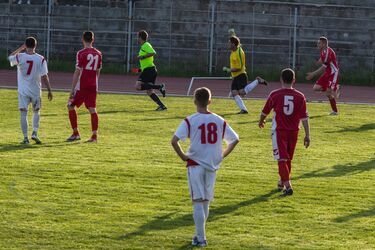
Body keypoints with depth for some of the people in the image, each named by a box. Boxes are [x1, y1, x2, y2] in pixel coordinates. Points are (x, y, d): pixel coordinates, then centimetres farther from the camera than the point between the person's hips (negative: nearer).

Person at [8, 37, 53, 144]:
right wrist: (49, 91, -1)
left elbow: (10, 57, 15)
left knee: (23, 113, 2)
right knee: (36, 111, 20)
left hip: (23, 91, -1)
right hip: (36, 90, 1)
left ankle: (25, 137, -3)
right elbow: (44, 77, -8)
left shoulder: (20, 57, -9)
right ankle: (35, 133, 6)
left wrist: (20, 48, 18)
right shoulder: (40, 59, -9)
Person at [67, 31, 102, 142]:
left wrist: (72, 89, -9)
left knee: (71, 106, 8)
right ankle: (94, 135, -1)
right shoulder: (98, 54, 7)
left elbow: (77, 72, -12)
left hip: (82, 86, -5)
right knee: (92, 109, 5)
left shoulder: (81, 53, -10)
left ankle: (75, 133, 6)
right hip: (93, 86, 5)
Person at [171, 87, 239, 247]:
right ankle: (199, 234, 26)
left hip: (195, 164, -4)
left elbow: (174, 140, -17)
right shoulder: (219, 121, 3)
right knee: (206, 202, 16)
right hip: (213, 166, 4)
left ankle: (201, 238, -5)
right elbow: (235, 139, 9)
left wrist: (182, 156, -5)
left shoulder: (190, 121, -8)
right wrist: (222, 155, 13)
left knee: (198, 202, -2)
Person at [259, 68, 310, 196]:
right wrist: (307, 135, 1)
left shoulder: (275, 95, -9)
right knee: (288, 159, 19)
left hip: (279, 131, -3)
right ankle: (282, 182, 36)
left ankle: (288, 185, -17)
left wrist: (261, 121, 26)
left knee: (282, 159, -4)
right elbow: (304, 118, -5)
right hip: (293, 132, 3)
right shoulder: (300, 97, -4)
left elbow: (265, 112, 5)